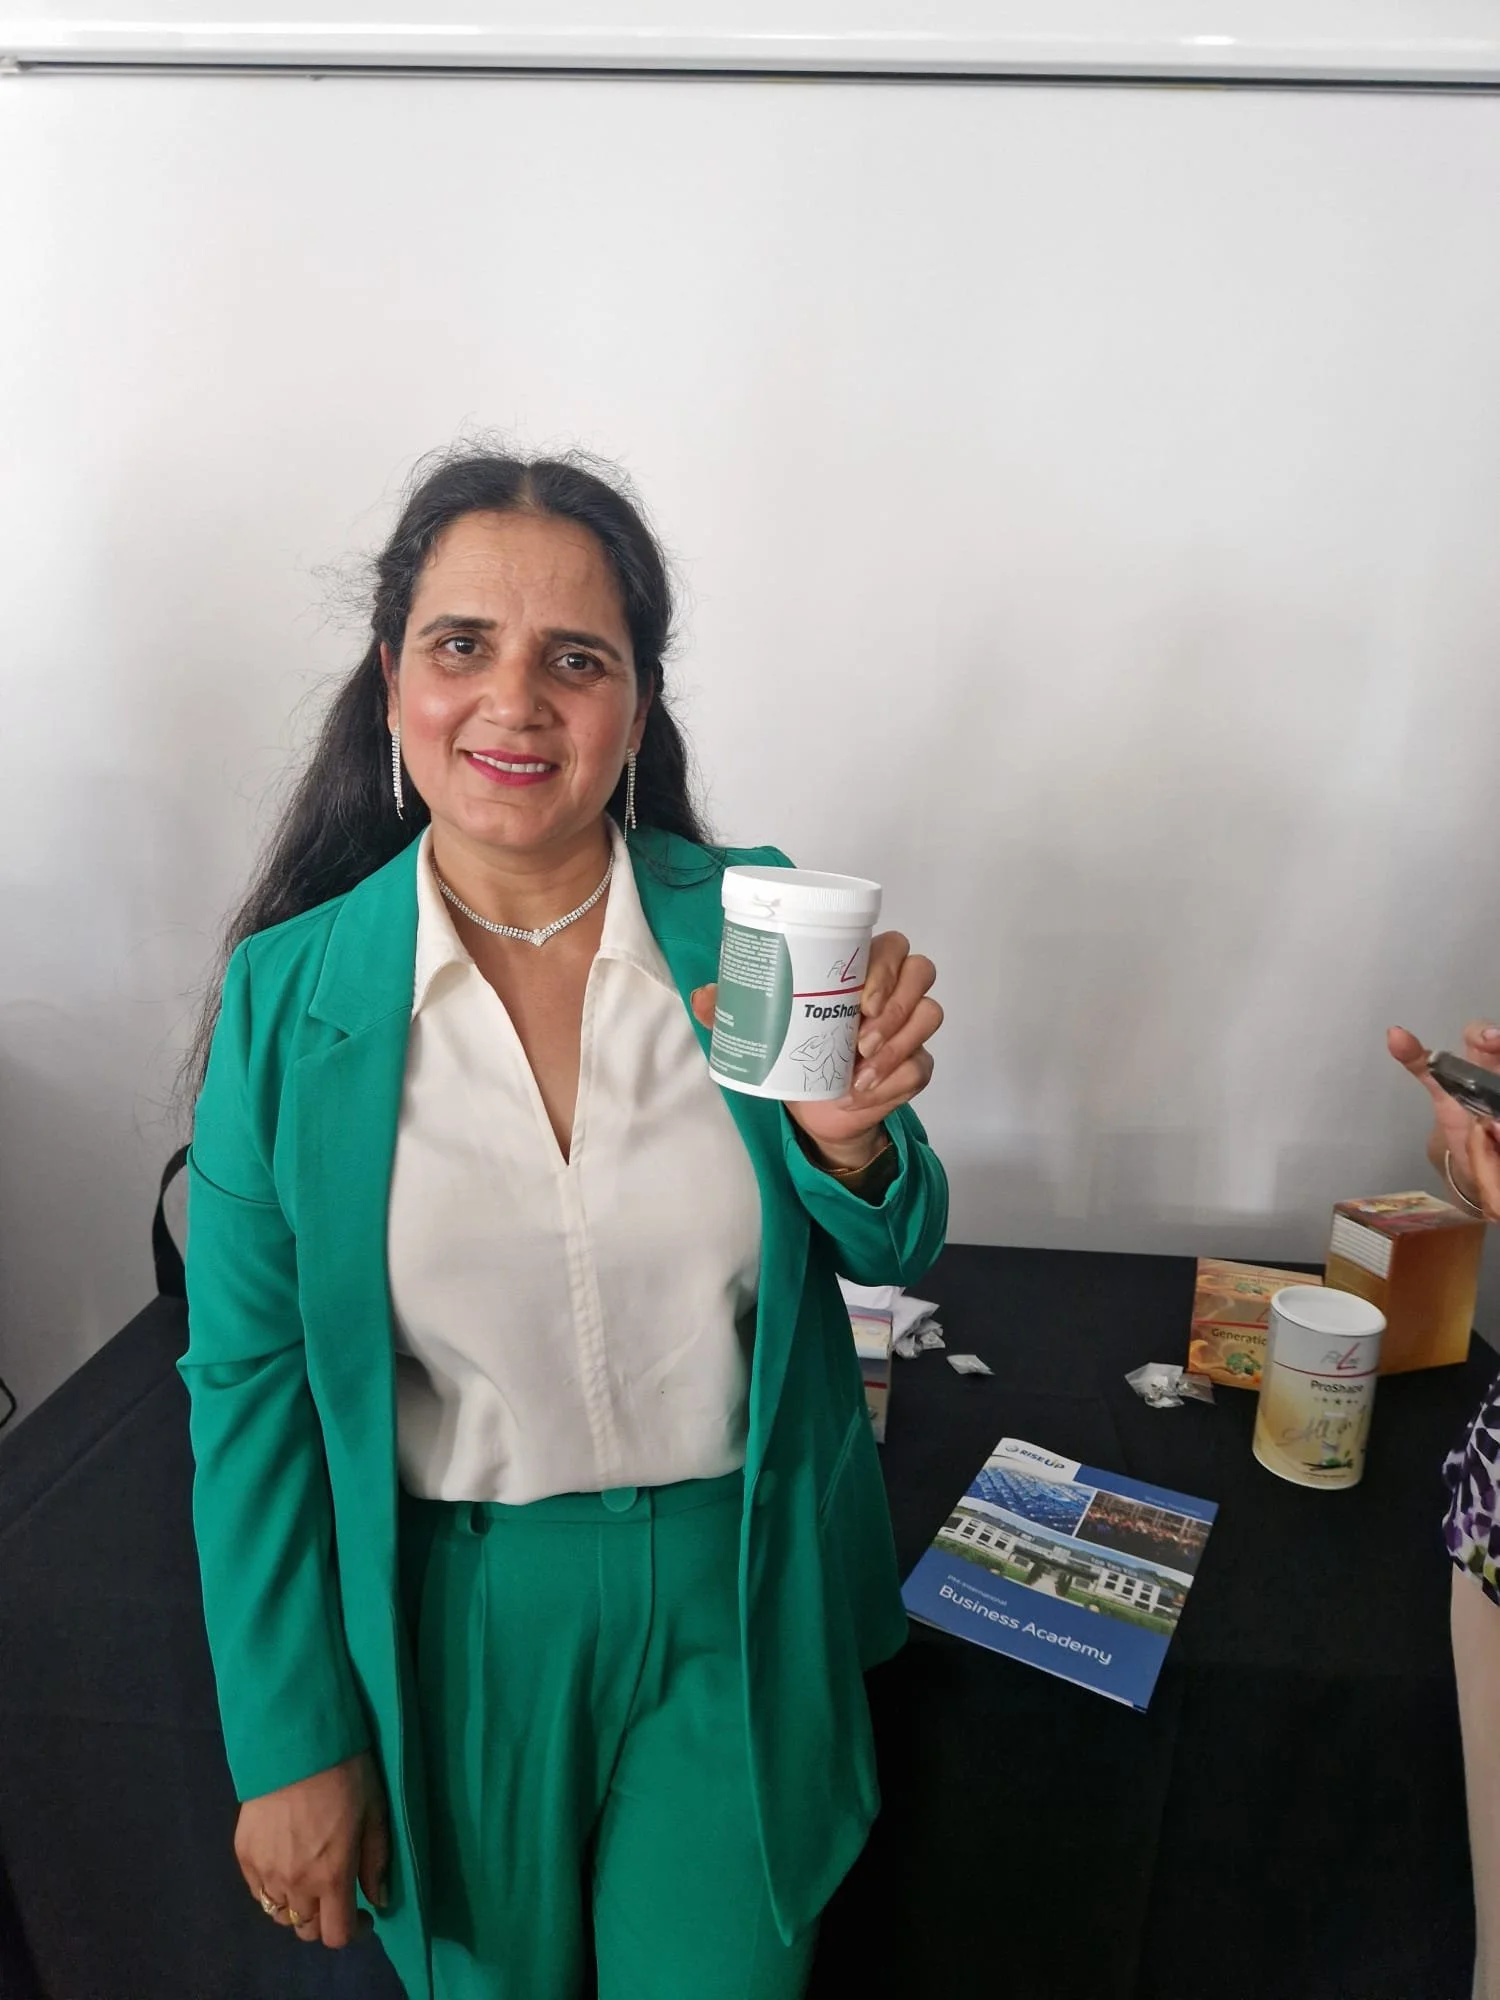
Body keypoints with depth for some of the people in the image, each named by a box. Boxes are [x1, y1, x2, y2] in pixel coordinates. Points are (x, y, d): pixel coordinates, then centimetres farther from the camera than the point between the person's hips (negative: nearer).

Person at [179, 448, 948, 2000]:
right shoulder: (289, 993, -13)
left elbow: (893, 1260, -1)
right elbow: (251, 1385, -5)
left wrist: (849, 1141, -24)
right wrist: (291, 1742, -2)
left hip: (738, 1597, 0)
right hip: (456, 1621, 1)